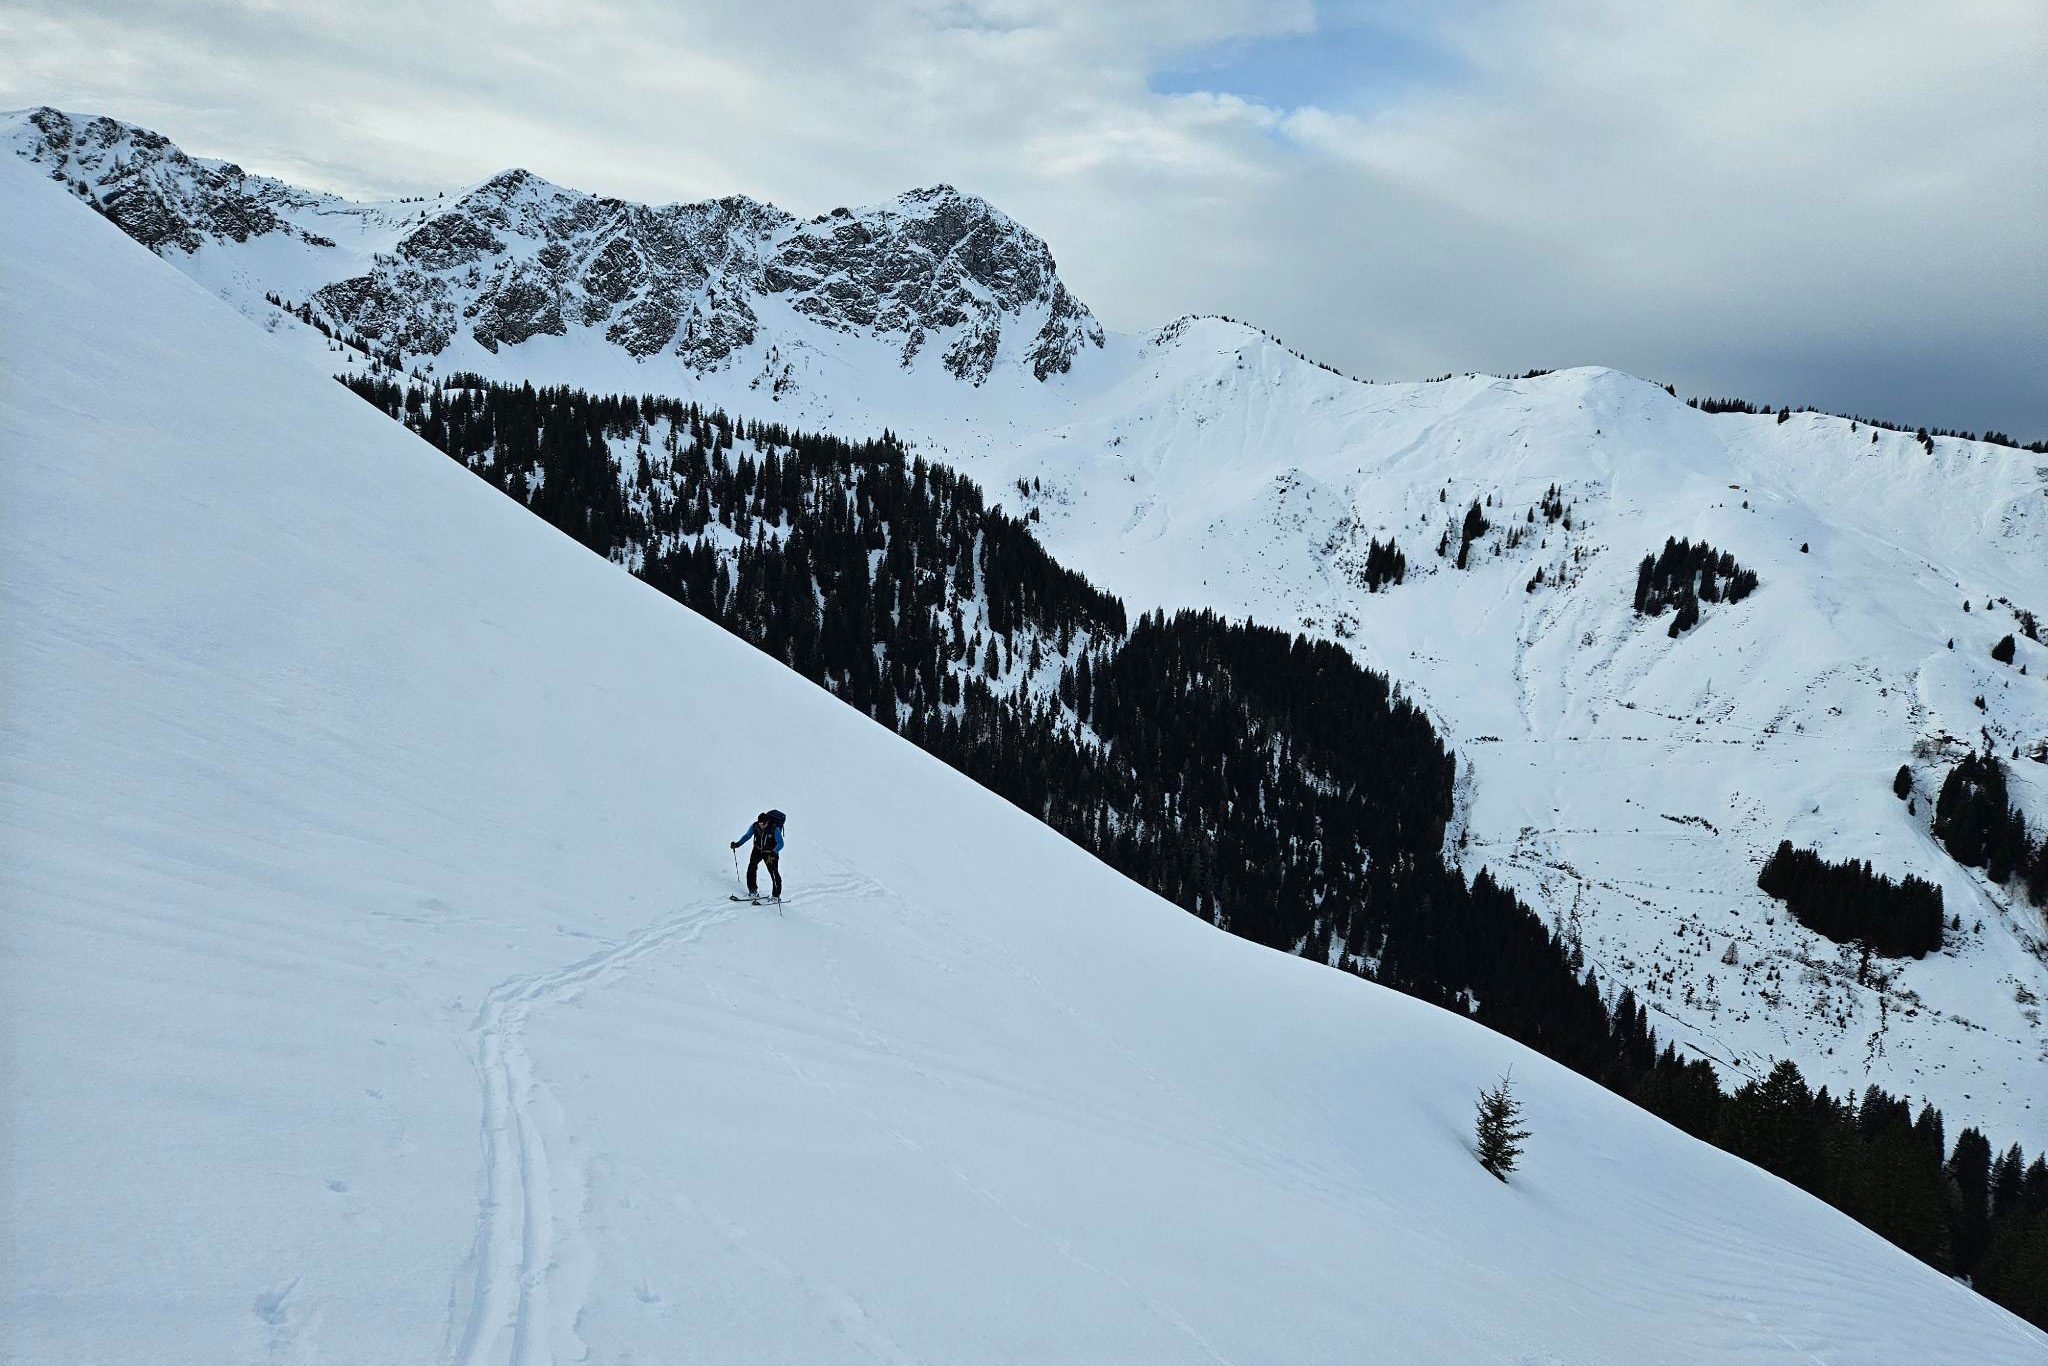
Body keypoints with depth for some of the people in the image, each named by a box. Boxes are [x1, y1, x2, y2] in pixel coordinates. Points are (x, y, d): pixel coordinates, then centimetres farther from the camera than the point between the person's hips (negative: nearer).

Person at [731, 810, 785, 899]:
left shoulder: (774, 829, -27)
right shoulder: (755, 826, -15)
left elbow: (780, 843, -29)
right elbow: (747, 836, 0)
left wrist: (773, 853, -44)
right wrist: (738, 844, -14)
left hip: (771, 853, -4)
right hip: (758, 850, 4)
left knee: (774, 872, -11)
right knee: (751, 867, -5)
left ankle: (776, 896, -1)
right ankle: (753, 890, 12)